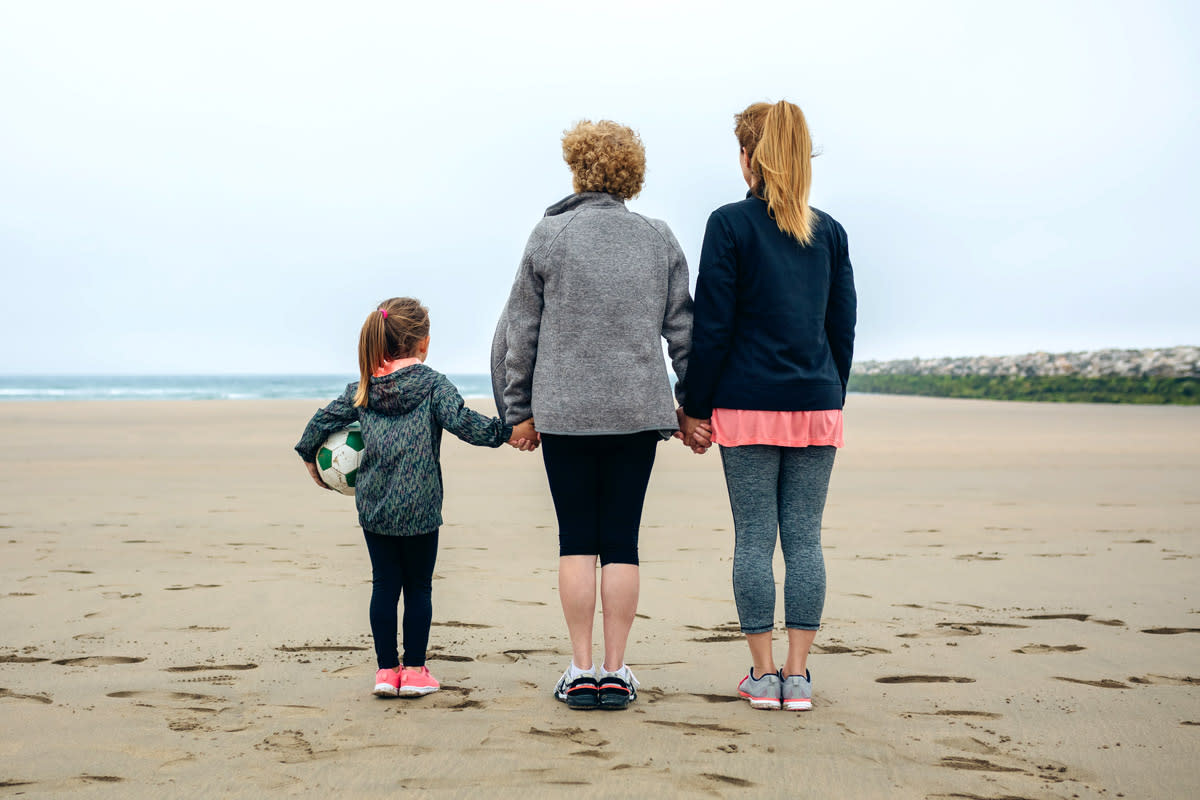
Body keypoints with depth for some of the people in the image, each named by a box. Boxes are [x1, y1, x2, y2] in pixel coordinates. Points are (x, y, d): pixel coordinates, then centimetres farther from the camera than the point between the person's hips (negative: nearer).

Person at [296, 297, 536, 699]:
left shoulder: (363, 389, 8)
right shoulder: (433, 384, -5)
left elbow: (323, 420, 13)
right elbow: (462, 422, -16)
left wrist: (310, 456, 29)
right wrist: (508, 432, -10)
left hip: (372, 505, 4)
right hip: (418, 506, -4)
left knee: (384, 585, 10)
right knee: (418, 587, 7)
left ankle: (386, 669, 12)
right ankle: (414, 670, 11)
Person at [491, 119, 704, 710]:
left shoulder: (549, 236, -1)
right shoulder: (659, 240, 5)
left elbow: (520, 330, 2)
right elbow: (683, 328, 7)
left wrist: (518, 409, 11)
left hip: (565, 411, -1)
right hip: (638, 411, 2)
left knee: (576, 539, 5)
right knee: (622, 540, 5)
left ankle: (581, 671, 5)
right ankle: (615, 671, 6)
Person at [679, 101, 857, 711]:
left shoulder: (730, 225, -4)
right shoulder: (829, 232, 9)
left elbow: (712, 326, -6)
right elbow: (843, 327, 12)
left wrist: (696, 406, 0)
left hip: (748, 404, -3)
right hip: (816, 407, 3)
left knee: (754, 537, 2)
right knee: (804, 537, 5)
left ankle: (764, 674, 5)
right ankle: (798, 674, 6)